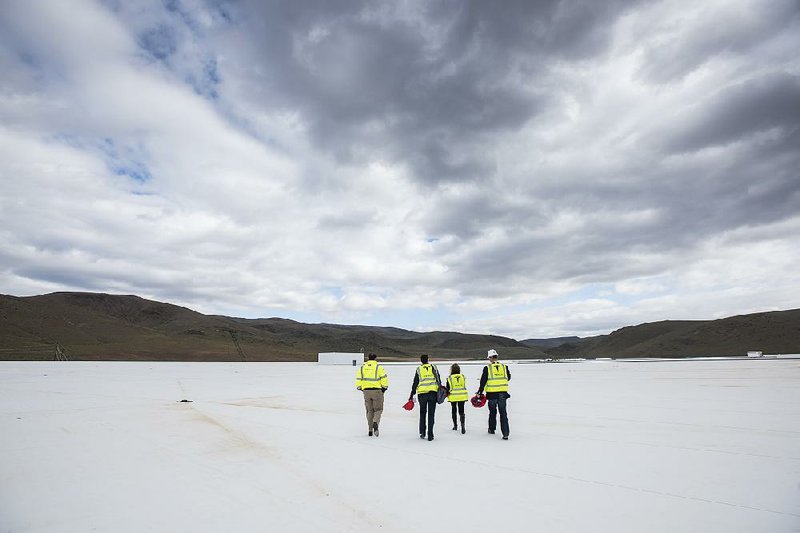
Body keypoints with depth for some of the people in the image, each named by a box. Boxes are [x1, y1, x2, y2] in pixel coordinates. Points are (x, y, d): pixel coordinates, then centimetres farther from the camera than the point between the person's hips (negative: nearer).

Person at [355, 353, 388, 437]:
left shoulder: (362, 367, 7)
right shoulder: (378, 367, -4)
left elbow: (358, 379, 6)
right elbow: (384, 378, -9)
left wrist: (360, 388, 18)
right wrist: (384, 387, 3)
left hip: (366, 391, 3)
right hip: (377, 391, -3)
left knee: (369, 410, 14)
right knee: (378, 409, 8)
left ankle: (370, 430, 14)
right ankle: (375, 423, -18)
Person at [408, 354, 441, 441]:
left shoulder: (419, 369, 3)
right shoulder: (433, 367, 6)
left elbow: (415, 383, 3)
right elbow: (439, 380, 7)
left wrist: (412, 395, 9)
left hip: (422, 393, 0)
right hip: (433, 392, 0)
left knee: (422, 412, 17)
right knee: (431, 414, 5)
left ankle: (422, 432, 16)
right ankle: (430, 435, 3)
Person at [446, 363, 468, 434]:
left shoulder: (450, 378, -9)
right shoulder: (463, 376, -1)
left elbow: (448, 389, -4)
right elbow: (464, 386, 9)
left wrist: (447, 394, 14)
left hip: (453, 397, -1)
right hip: (462, 396, 1)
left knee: (454, 411, 17)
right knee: (461, 411, 3)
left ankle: (455, 425, 26)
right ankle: (462, 426, -11)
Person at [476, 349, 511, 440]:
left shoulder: (487, 368, -6)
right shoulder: (504, 366, 3)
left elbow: (483, 381, -6)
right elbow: (508, 378, 18)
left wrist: (480, 392, 1)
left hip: (492, 393, -2)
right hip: (503, 393, 2)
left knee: (492, 412, 18)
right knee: (503, 413, 4)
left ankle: (492, 429, 31)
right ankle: (505, 434, -2)